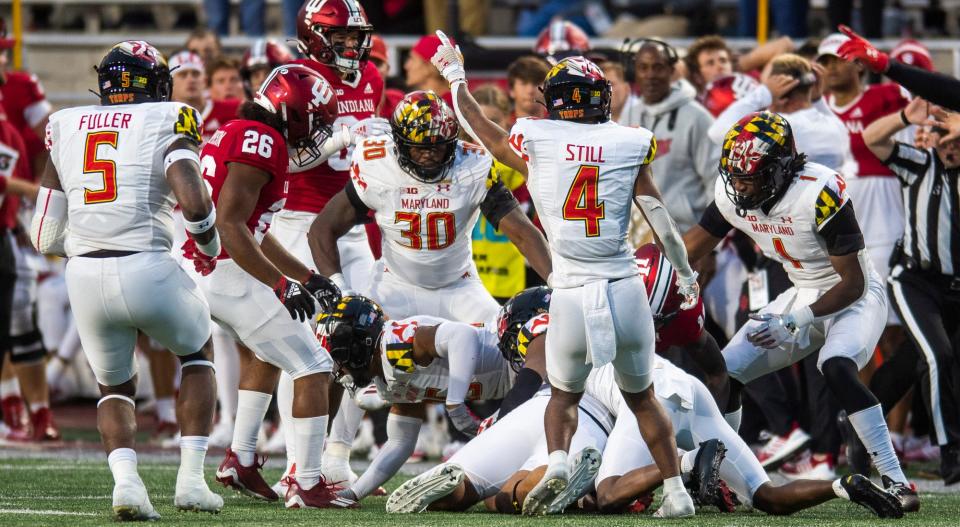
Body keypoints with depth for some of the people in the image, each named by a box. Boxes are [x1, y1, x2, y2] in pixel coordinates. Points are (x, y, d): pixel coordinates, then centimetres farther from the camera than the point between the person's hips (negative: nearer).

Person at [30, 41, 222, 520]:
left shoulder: (65, 127, 13)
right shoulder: (167, 123, 1)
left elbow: (45, 237, 12)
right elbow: (193, 201, -15)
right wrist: (209, 244, 7)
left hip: (84, 277, 3)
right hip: (147, 269, -3)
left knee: (114, 386, 25)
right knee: (197, 354, 27)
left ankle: (125, 480, -1)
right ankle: (191, 478, 18)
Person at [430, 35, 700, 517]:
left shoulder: (536, 145, 0)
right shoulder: (627, 145, 1)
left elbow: (478, 126, 17)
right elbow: (659, 216, 4)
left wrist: (455, 77, 34)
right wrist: (685, 272, 17)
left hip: (571, 296, -1)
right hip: (626, 291, 1)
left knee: (564, 395, 20)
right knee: (642, 398, 21)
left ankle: (557, 462, -9)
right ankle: (675, 491, 15)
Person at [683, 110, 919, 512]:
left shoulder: (820, 193, -30)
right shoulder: (732, 193, -10)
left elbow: (853, 284, -25)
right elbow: (688, 250, 3)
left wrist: (796, 322, -29)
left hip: (854, 298, -7)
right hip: (804, 296, 7)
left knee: (837, 369, -34)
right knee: (724, 374, -1)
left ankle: (895, 481, -29)